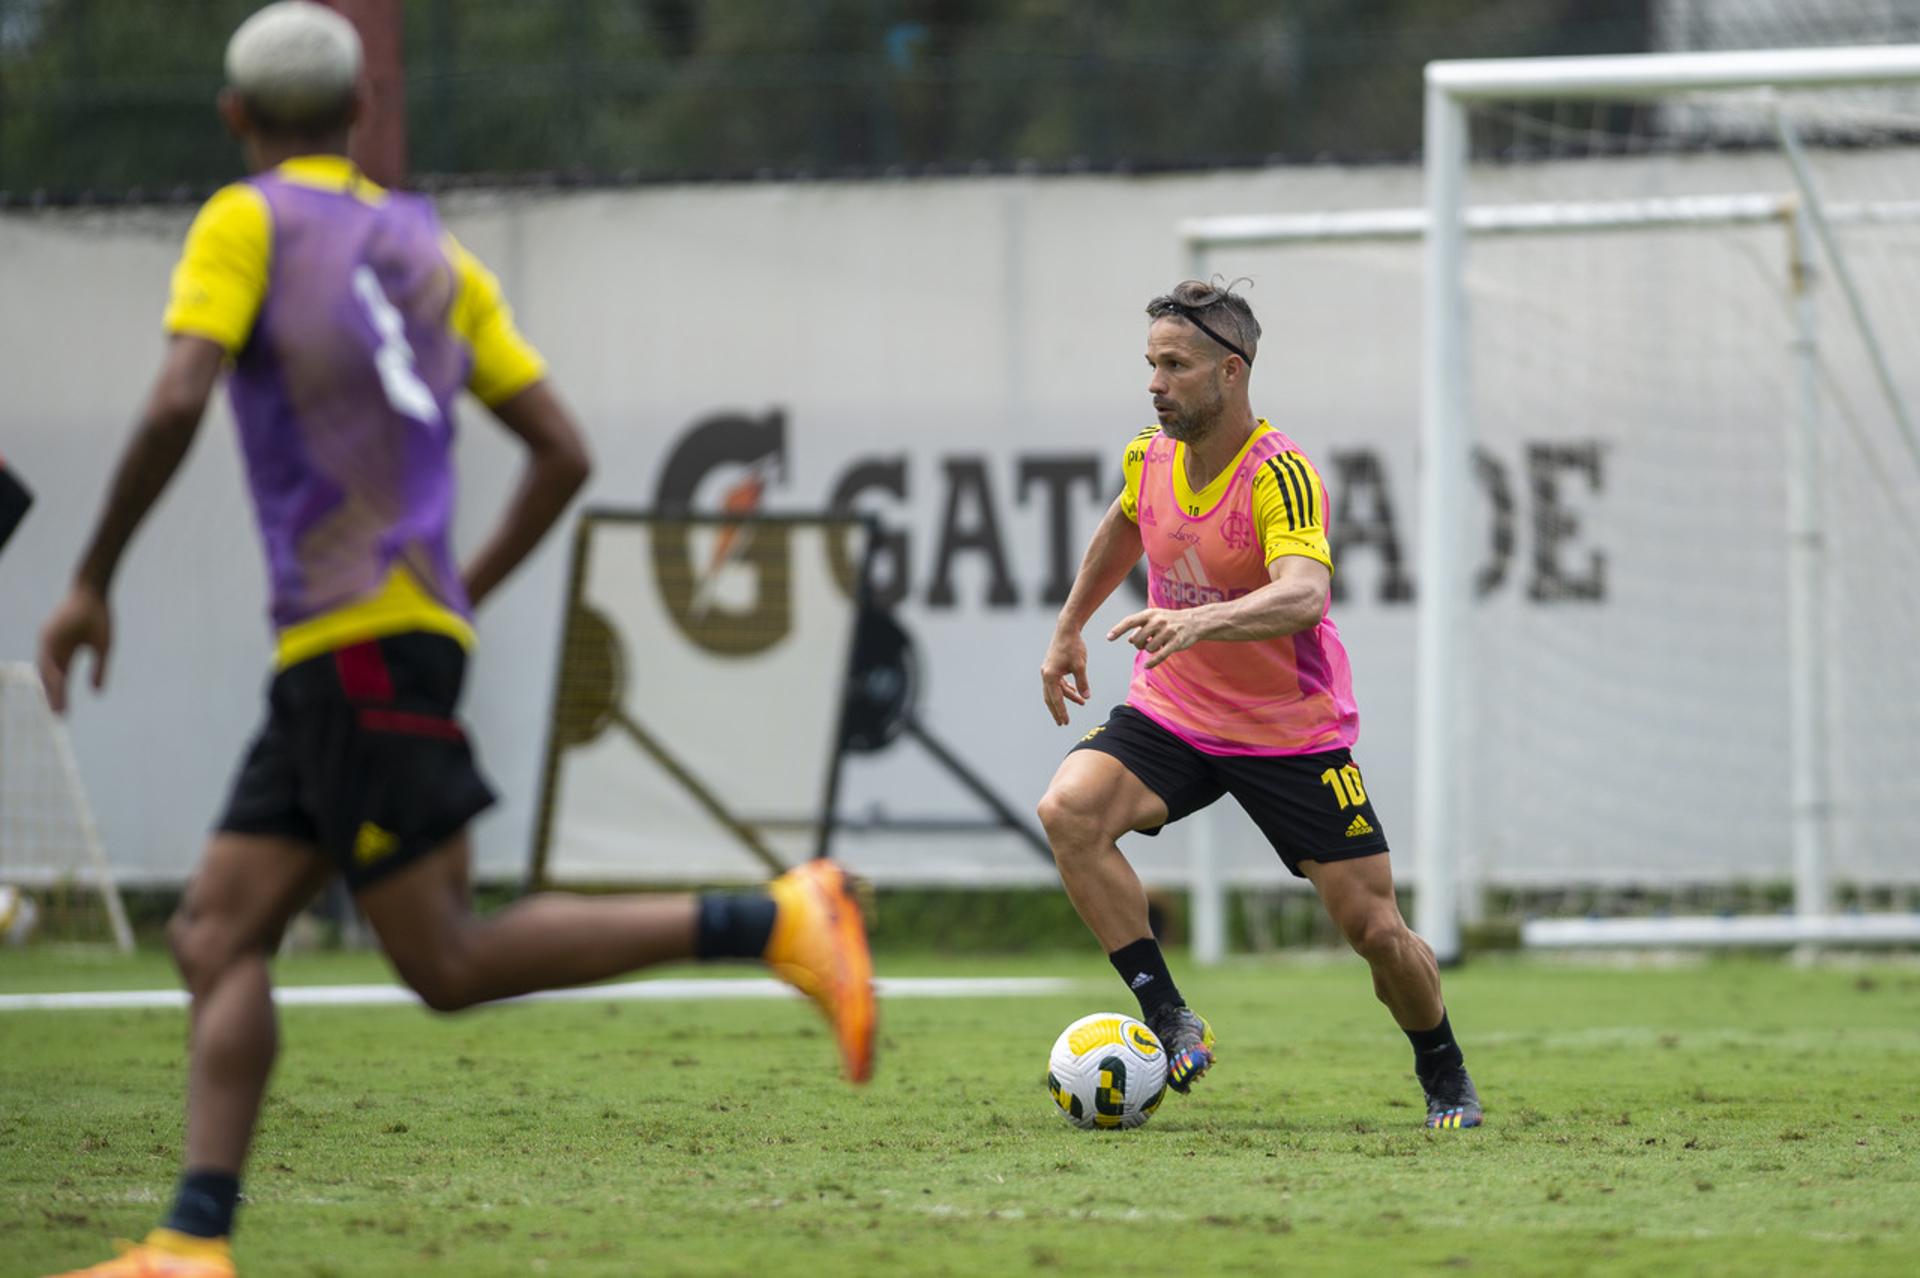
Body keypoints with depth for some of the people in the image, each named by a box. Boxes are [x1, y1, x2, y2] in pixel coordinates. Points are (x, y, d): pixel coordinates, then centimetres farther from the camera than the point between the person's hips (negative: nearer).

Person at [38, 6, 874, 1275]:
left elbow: (176, 405, -16)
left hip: (358, 641, -8)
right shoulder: (430, 252, 18)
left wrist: (92, 583, -8)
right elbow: (564, 452, 15)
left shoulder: (248, 223, 0)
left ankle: (772, 921, -17)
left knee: (448, 960, -10)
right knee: (216, 936, 6)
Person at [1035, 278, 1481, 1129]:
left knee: (1375, 931, -2)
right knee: (1068, 810, -25)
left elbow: (1303, 597, -43)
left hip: (1292, 733, -4)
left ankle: (1443, 1074, 28)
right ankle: (1169, 1022, -19)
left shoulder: (1280, 477, -24)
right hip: (1168, 714, 4)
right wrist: (1068, 630, 23)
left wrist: (1199, 622, -58)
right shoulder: (1150, 456, -4)